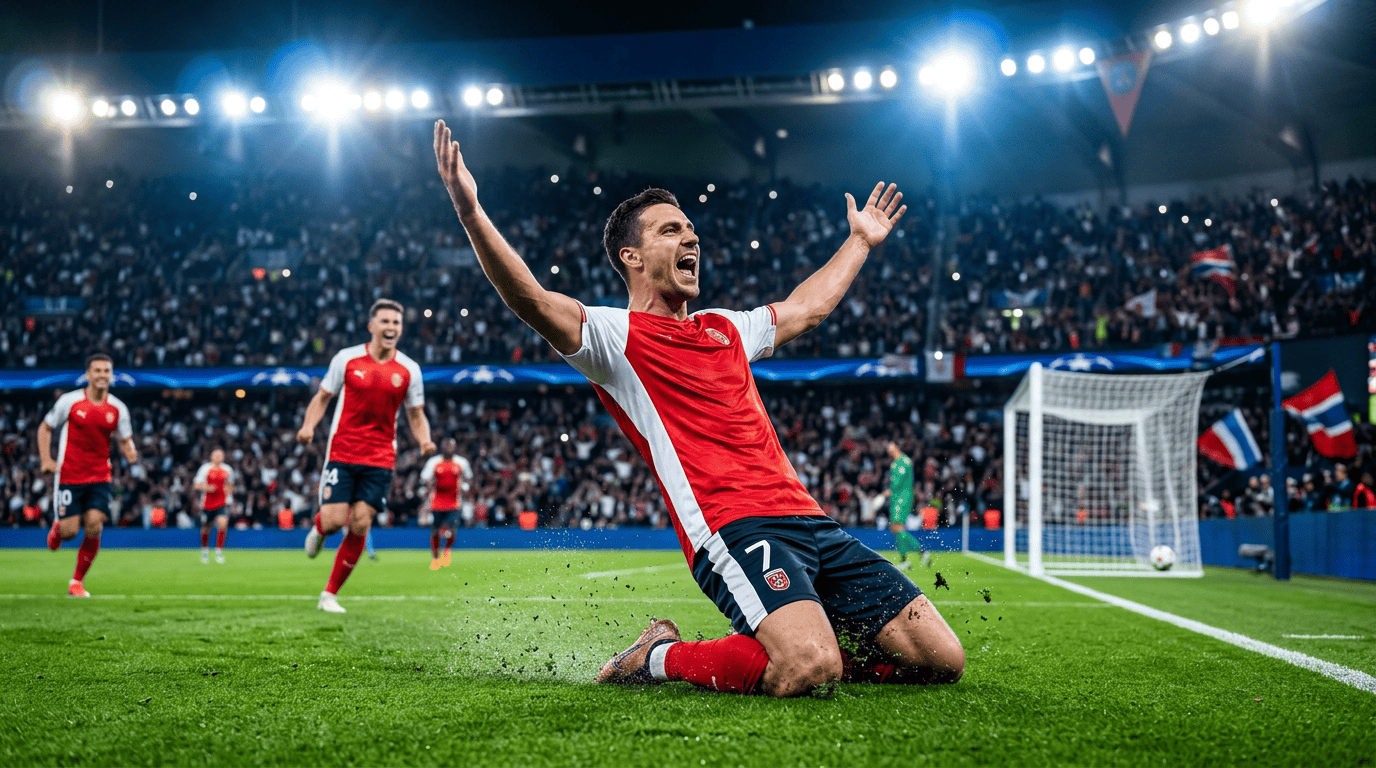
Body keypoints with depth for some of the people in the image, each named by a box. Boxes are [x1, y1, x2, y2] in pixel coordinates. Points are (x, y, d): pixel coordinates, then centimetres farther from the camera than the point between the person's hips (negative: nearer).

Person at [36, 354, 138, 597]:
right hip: (69, 475, -2)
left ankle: (77, 581, 6)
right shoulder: (70, 401, -5)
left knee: (94, 526, -11)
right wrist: (46, 459, -4)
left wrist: (130, 453, -15)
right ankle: (57, 528, 35)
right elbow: (45, 428, 7)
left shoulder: (118, 408, 1)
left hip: (100, 477, 2)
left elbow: (125, 440, 9)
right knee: (70, 530, -6)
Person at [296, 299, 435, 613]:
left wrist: (424, 440, -9)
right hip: (341, 453, -1)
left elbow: (416, 415, 11)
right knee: (334, 520, -11)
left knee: (360, 525, -5)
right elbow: (323, 397, 8)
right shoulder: (347, 358, 0)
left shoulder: (408, 369, 3)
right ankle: (318, 528, 30)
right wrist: (309, 425, -11)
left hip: (380, 459, 1)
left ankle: (330, 594, 9)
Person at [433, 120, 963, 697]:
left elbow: (805, 308, 46)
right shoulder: (615, 335, 4)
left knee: (941, 660, 0)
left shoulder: (726, 328, 26)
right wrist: (472, 214, -28)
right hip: (734, 528, -7)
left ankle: (781, 647, 18)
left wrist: (860, 241, 55)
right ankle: (659, 659, -3)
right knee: (809, 671, -32)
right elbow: (535, 303, -15)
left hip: (809, 521, 8)